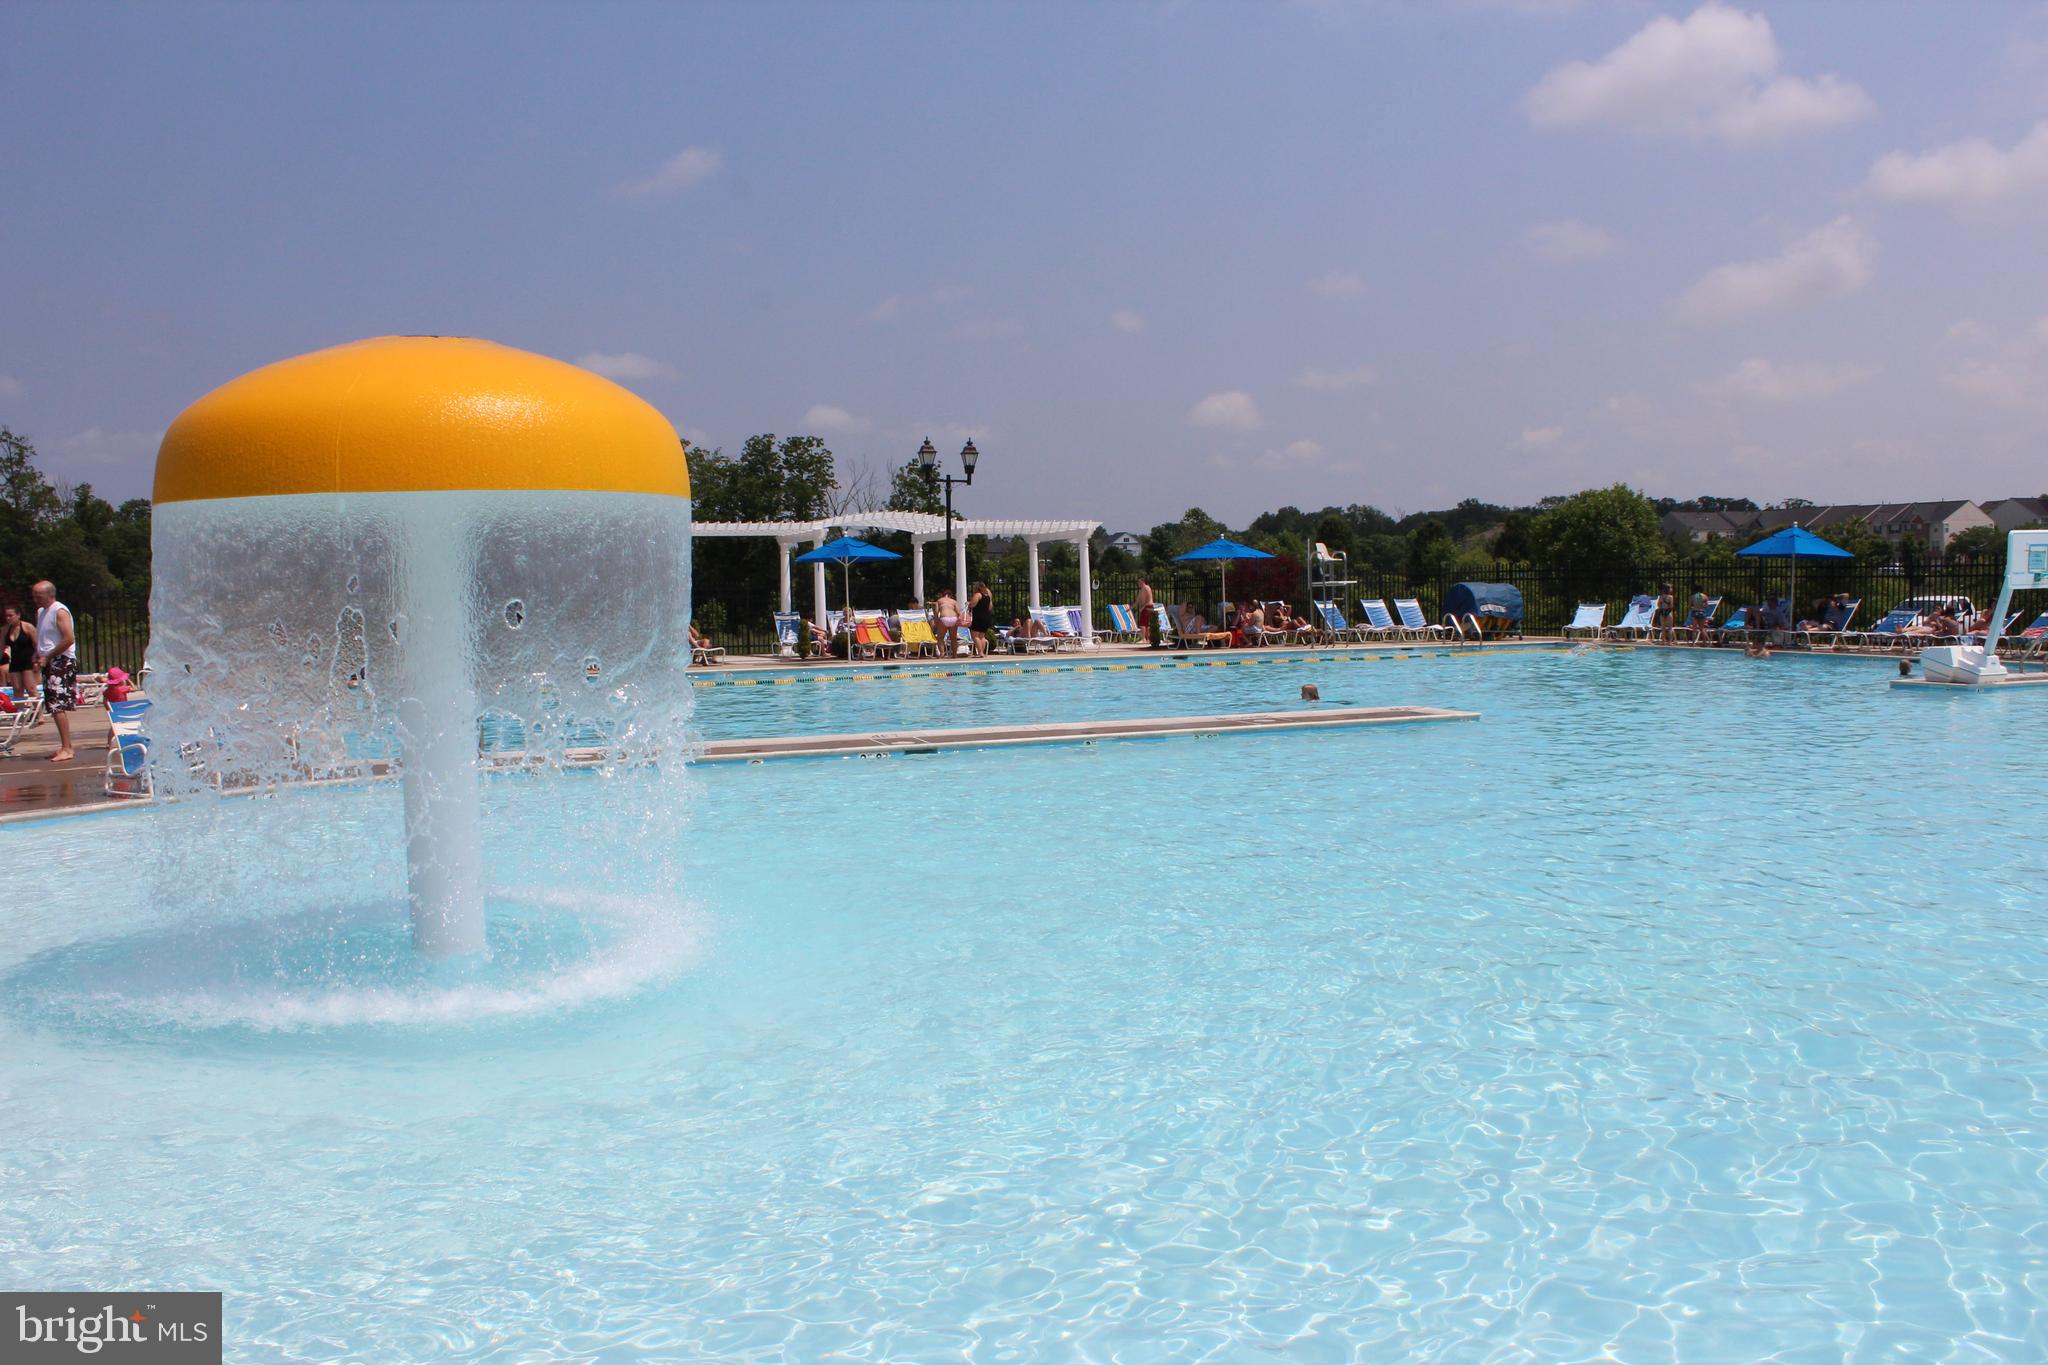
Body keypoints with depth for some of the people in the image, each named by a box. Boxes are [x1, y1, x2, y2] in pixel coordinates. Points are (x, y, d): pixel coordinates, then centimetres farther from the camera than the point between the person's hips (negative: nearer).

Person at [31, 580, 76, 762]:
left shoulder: (60, 611, -11)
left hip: (62, 662, -9)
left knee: (58, 707, -14)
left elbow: (69, 639, -19)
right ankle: (66, 746, 16)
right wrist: (38, 656, 8)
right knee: (58, 707, 10)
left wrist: (47, 657, -15)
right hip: (50, 664, 9)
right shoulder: (41, 612, 17)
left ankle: (67, 749, -14)